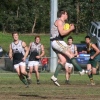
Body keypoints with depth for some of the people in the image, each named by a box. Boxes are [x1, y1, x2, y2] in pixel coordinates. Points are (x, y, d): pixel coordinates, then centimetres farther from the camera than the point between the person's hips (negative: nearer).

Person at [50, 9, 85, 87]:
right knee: (70, 55, -12)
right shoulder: (59, 21, -9)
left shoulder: (62, 22, 23)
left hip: (57, 42, 10)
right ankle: (81, 71, -13)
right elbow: (62, 33, -19)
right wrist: (71, 29, -10)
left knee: (63, 60, 5)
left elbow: (64, 34, 24)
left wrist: (70, 29, 9)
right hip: (57, 42, -10)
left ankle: (54, 77, 3)